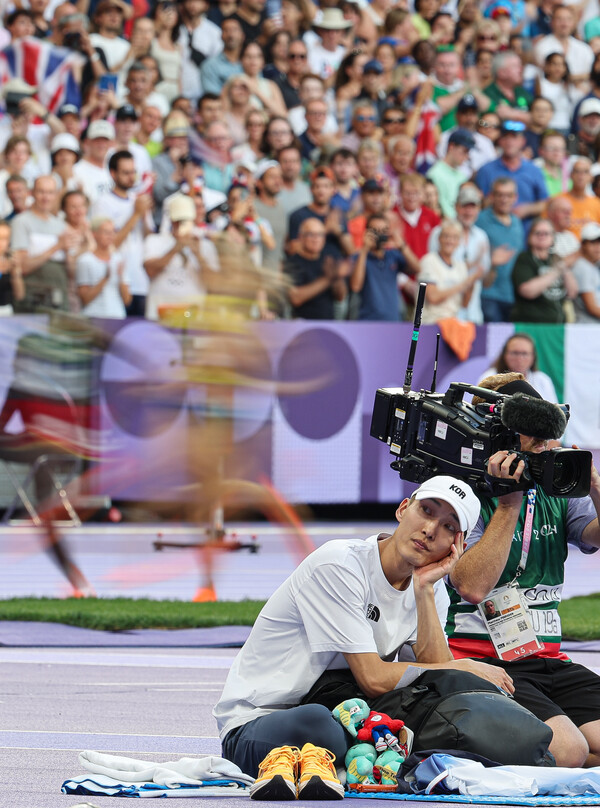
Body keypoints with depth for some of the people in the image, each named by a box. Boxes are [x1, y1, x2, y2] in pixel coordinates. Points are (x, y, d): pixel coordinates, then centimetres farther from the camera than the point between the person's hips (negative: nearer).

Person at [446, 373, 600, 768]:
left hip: (550, 660, 6)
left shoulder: (557, 493, 15)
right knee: (567, 749, -30)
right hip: (482, 659, -6)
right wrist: (510, 502, -18)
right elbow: (473, 586, -19)